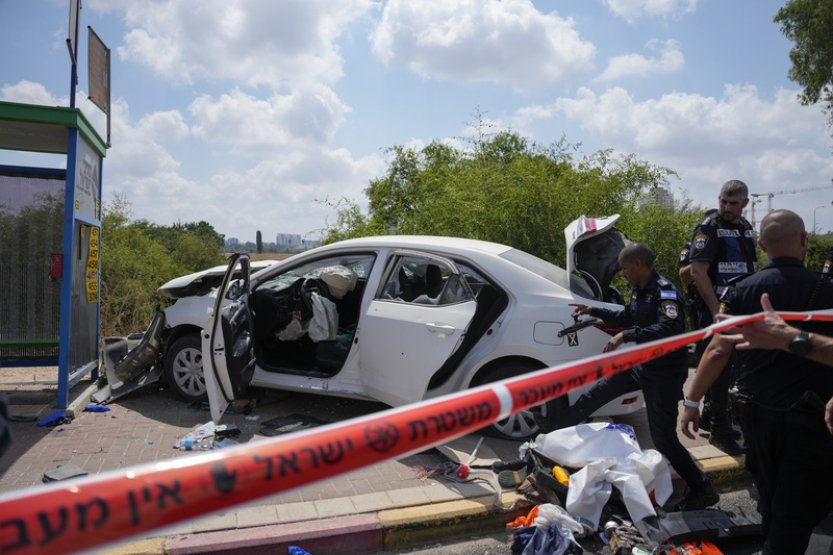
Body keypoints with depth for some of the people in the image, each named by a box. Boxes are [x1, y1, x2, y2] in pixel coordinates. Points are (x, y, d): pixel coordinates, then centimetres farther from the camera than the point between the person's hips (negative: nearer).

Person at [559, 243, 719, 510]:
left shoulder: (664, 291, -21)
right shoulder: (639, 291, 6)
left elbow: (669, 329, -36)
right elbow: (627, 318, 23)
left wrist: (626, 336, -36)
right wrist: (593, 311, 22)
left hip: (664, 372, -9)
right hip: (640, 364, 9)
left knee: (663, 438, -5)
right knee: (598, 391, 17)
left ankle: (702, 490, 12)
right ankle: (557, 427, 35)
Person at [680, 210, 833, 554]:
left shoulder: (741, 291, -6)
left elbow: (718, 352, -9)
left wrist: (692, 402, -3)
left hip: (755, 410, 3)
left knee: (770, 498, 25)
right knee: (797, 512, 7)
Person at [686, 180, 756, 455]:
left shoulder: (746, 228, 14)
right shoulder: (709, 229, -10)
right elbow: (698, 271, -18)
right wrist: (717, 311, -21)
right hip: (715, 311, -8)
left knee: (731, 368, 15)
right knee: (719, 370, -5)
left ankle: (712, 418, 30)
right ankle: (719, 430, 5)